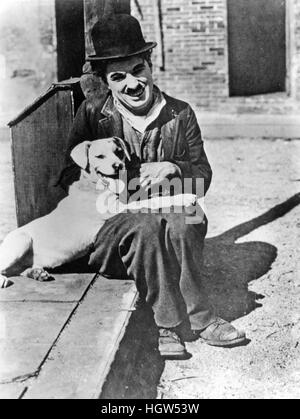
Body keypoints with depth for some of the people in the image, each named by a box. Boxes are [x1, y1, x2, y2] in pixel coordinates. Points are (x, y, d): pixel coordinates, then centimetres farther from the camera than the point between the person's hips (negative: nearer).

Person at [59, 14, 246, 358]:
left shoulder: (180, 115, 5)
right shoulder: (92, 114, 1)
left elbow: (203, 178, 6)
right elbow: (68, 177, 1)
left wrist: (172, 168, -16)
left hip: (170, 216, 2)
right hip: (110, 224, -1)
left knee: (183, 223, -32)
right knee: (145, 227, -34)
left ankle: (171, 326, -19)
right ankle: (200, 320, -22)